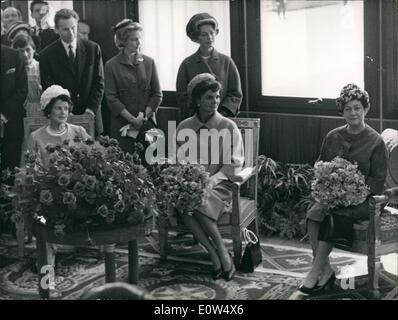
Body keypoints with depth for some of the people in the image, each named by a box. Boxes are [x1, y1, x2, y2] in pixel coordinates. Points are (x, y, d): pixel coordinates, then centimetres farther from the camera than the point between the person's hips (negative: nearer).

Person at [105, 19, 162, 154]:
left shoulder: (148, 62, 7)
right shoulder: (112, 65, 1)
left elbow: (157, 94, 7)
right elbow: (111, 99, -4)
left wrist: (144, 117, -6)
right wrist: (132, 119, -11)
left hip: (147, 123, 2)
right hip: (121, 125, -2)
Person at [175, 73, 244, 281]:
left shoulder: (228, 127, 3)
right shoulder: (184, 127, 12)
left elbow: (234, 163, -1)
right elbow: (180, 160, 11)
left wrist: (212, 180, -15)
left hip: (220, 184, -3)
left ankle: (221, 252, -23)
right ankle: (217, 256, -29)